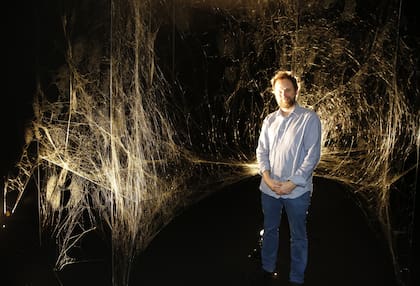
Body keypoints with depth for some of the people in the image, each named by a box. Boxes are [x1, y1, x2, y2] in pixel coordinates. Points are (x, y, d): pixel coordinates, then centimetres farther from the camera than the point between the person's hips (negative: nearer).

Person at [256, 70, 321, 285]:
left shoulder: (309, 118, -7)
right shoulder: (269, 120, 8)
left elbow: (313, 155, -12)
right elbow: (261, 151, 6)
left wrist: (292, 183, -15)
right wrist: (267, 178, -9)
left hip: (296, 190, -4)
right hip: (269, 188, 5)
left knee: (298, 236, 9)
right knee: (270, 230, 19)